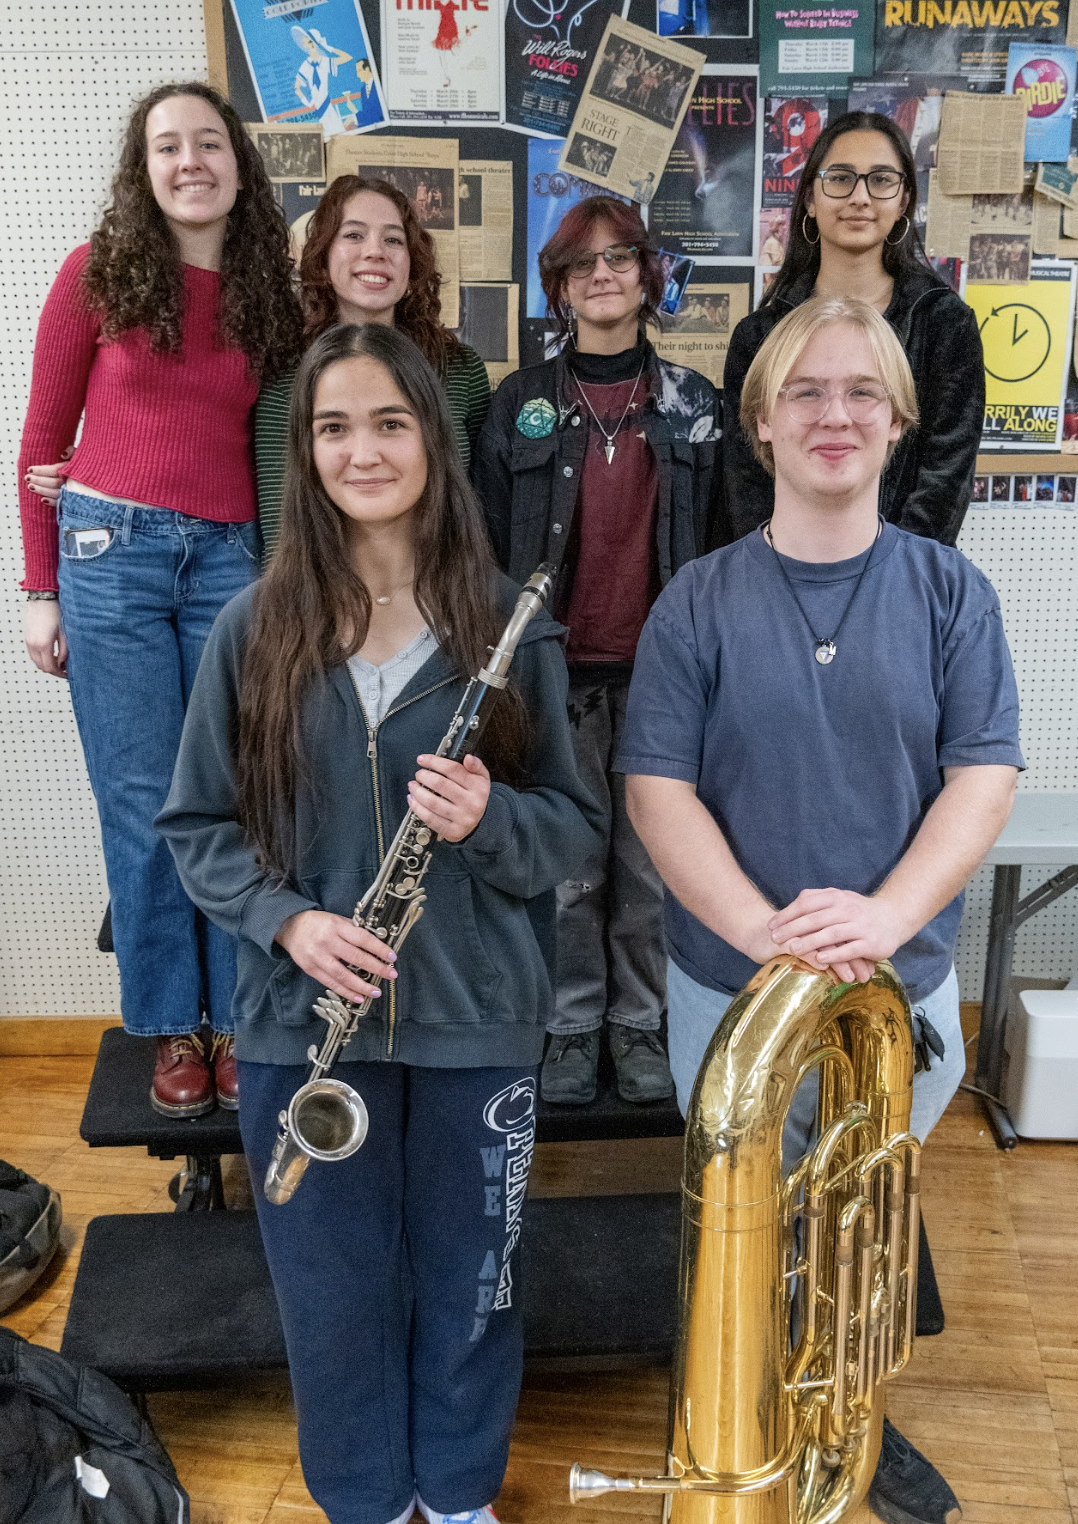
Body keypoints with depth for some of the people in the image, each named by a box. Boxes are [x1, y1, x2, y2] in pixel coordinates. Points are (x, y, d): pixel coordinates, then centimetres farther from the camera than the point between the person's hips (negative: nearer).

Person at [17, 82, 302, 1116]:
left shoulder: (271, 295, 10)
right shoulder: (97, 273, 4)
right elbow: (44, 437, 6)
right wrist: (42, 588, 4)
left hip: (230, 557, 2)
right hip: (112, 553, -1)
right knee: (143, 804, 2)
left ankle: (240, 1021, 15)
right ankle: (174, 1029, 16)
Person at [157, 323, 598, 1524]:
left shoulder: (505, 622, -4)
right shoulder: (256, 629, -3)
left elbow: (572, 825, 0)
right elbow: (194, 824, 2)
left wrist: (490, 817, -21)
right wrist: (282, 919, -15)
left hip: (475, 1023, 0)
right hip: (303, 1022, 1)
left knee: (467, 1282, 17)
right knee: (334, 1290, 16)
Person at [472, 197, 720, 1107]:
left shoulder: (692, 402, 8)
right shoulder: (521, 405, 5)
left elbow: (716, 537, 8)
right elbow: (489, 545, 5)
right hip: (557, 672, 0)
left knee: (653, 862, 6)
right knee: (568, 865, 5)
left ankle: (642, 1024, 23)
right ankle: (573, 1027, 21)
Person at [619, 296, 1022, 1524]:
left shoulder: (949, 591, -3)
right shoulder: (700, 601, -6)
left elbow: (983, 774, -9)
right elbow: (657, 786, -10)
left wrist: (882, 918, -24)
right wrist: (765, 927, -24)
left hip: (905, 991, 2)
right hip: (730, 991, -1)